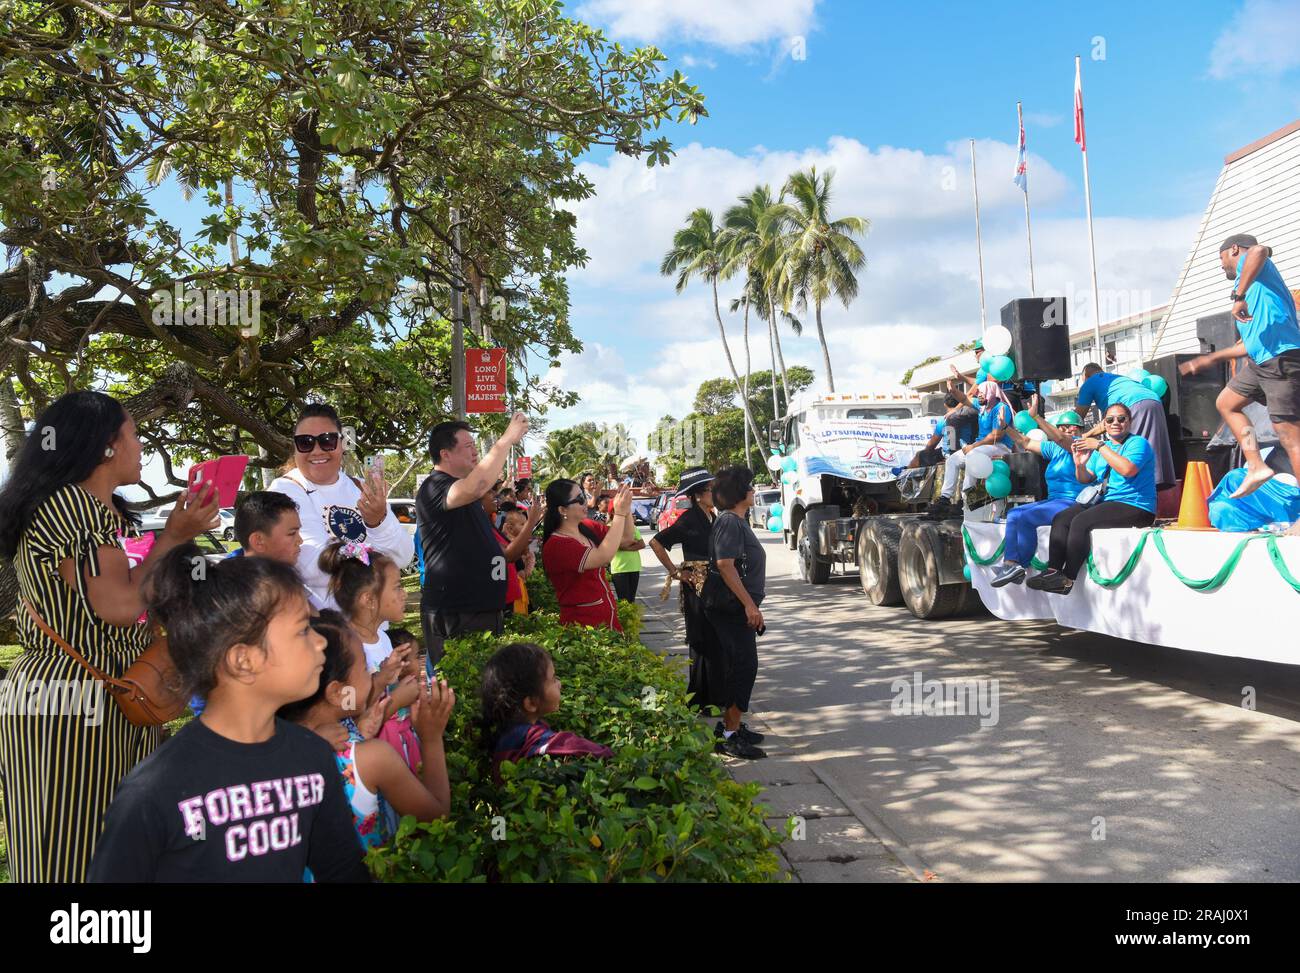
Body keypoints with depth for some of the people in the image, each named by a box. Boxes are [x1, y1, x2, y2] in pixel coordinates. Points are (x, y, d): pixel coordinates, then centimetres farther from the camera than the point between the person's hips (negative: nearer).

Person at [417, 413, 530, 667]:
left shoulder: (462, 489, 20)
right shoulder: (434, 488, -13)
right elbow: (477, 486, -35)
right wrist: (507, 439, -25)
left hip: (482, 607, 10)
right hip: (453, 615, -10)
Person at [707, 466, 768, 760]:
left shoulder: (738, 521, 16)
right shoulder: (729, 521, -15)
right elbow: (725, 564, -23)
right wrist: (749, 604, -24)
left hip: (739, 607, 10)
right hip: (733, 609, -10)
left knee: (740, 666, 15)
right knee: (745, 666, -10)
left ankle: (730, 725, 23)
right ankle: (729, 735, -6)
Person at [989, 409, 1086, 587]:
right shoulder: (1054, 449, 20)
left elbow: (1060, 438, -24)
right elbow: (1026, 443, 22)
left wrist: (1036, 416, -28)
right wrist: (1005, 426, 11)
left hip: (1072, 503, -9)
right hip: (1053, 501, 9)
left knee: (1025, 517, -23)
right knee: (1014, 513, -5)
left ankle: (1019, 565, -15)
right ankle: (1010, 563, -17)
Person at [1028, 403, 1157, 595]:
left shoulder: (1138, 443, -3)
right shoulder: (1103, 446, 20)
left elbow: (1128, 469, -24)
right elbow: (1086, 479, 18)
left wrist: (1100, 446, -18)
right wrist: (1080, 465, -5)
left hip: (1134, 506, -8)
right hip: (1104, 502, 8)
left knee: (1080, 522, -26)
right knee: (1060, 519, -12)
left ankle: (1068, 579, -23)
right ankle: (1053, 571, -22)